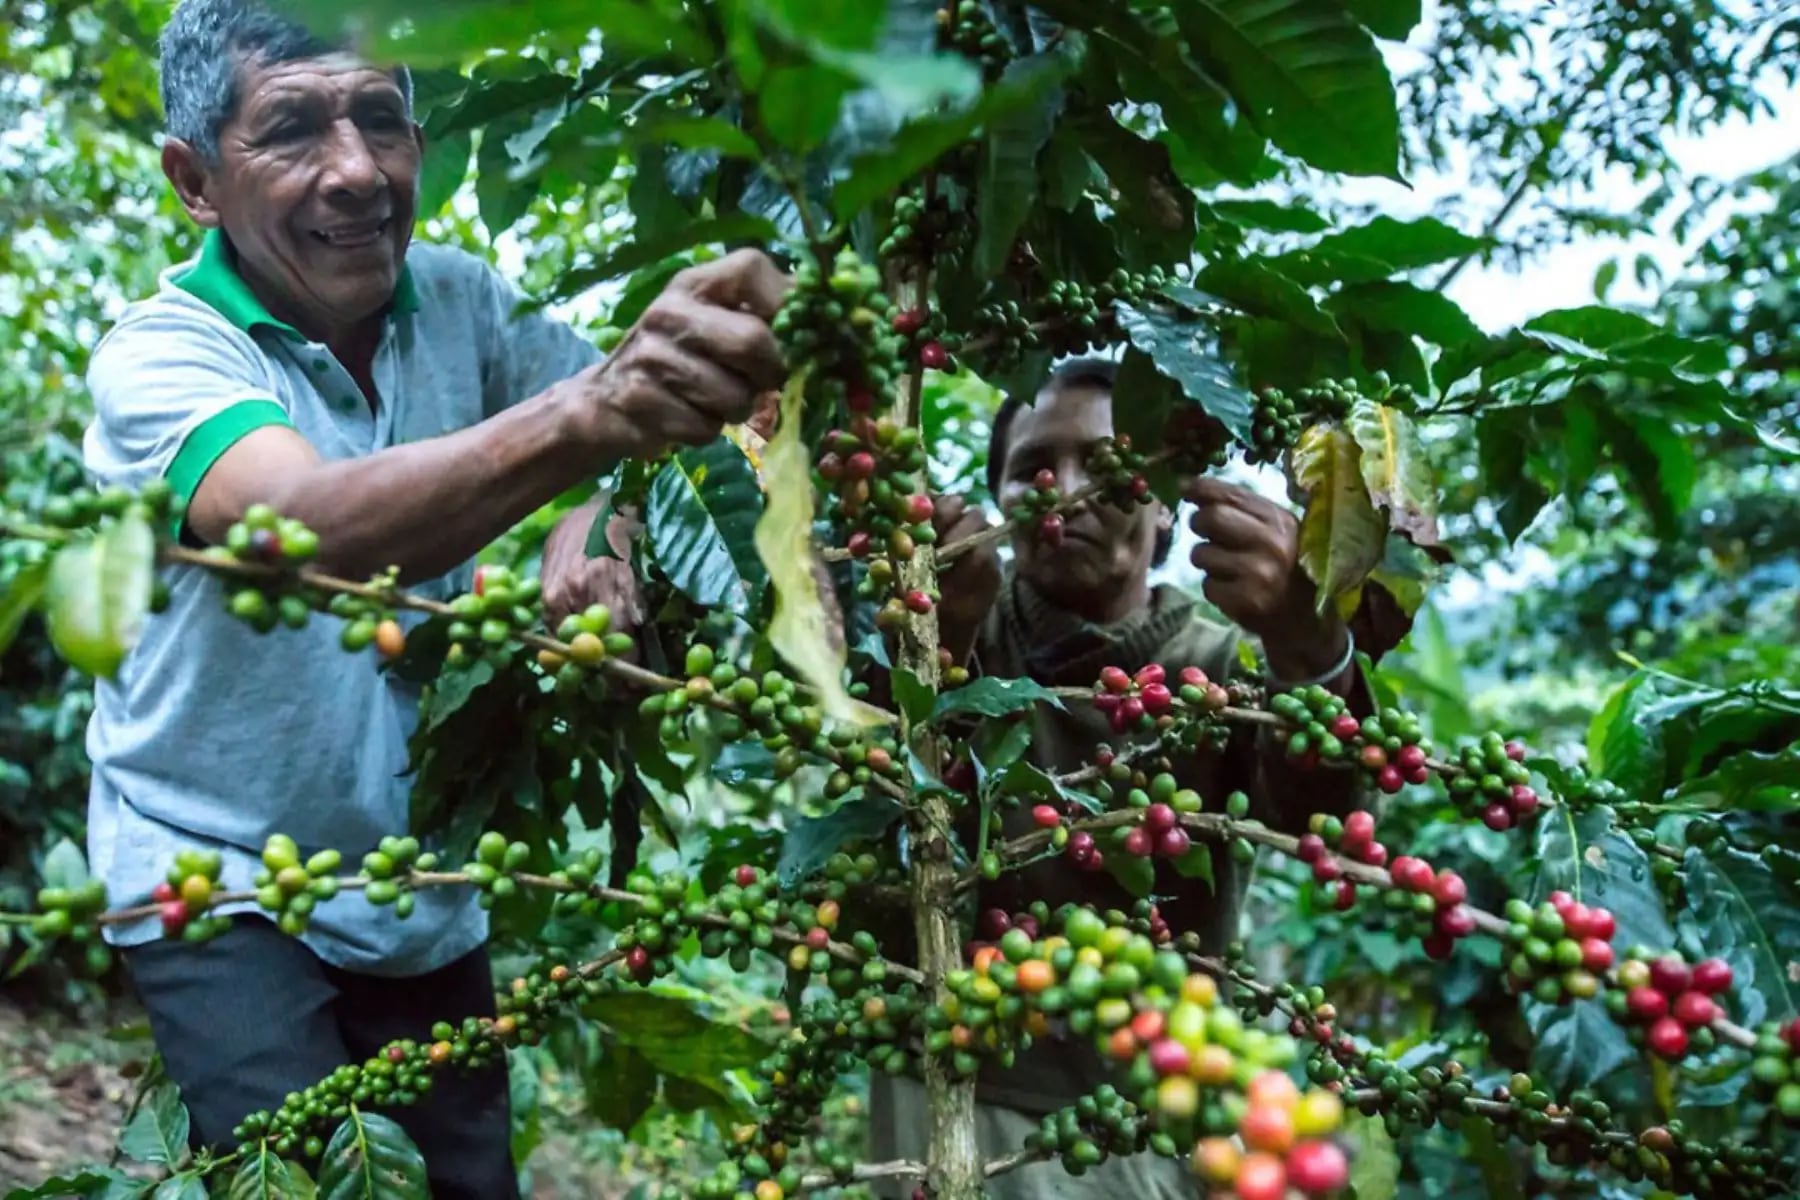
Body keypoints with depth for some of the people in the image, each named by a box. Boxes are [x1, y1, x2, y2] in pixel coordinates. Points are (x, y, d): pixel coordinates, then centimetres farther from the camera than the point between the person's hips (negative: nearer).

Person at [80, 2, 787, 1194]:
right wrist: (581, 414, -58)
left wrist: (597, 515, -29)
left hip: (425, 878, 4)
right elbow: (315, 528, -40)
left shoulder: (458, 298, -6)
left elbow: (658, 401, -5)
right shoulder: (159, 352, -20)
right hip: (219, 876, -4)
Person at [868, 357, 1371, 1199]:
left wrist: (1306, 647, -41)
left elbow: (1314, 818, -21)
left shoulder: (1220, 666, -1)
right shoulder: (960, 630, -4)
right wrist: (937, 642, -40)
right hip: (966, 1100, -1)